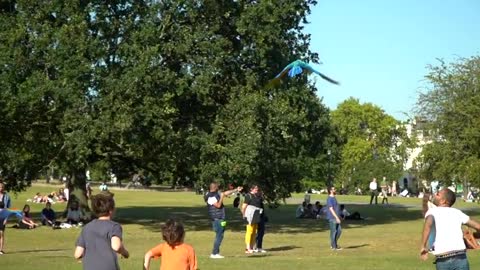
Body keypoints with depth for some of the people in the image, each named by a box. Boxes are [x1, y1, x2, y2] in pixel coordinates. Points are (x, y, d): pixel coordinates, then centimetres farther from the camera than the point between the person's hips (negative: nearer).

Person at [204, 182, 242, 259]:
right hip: (216, 219, -10)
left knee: (219, 236, 12)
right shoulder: (210, 197, -15)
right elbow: (218, 205, -21)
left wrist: (236, 190, 24)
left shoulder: (216, 194, 14)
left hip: (220, 219, 10)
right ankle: (214, 253, -7)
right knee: (219, 236, -10)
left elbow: (226, 193, 23)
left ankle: (216, 253, 16)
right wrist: (222, 197, -14)